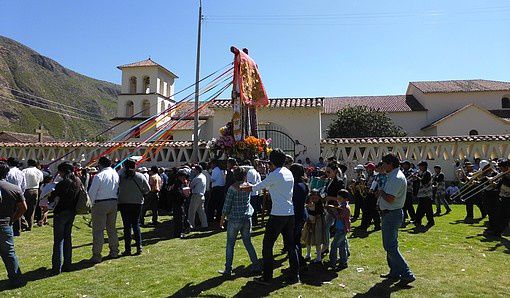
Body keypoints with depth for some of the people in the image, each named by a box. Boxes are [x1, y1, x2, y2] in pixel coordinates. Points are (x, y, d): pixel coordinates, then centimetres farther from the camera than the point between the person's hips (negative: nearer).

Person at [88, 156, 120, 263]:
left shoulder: (99, 176, -14)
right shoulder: (116, 174, 5)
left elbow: (92, 192, -11)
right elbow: (118, 189, 7)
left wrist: (93, 203, 4)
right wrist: (115, 199, 13)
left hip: (100, 203, -6)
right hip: (113, 202, 6)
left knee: (98, 230, -1)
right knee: (112, 228, 17)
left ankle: (96, 256, 1)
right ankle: (114, 252, 24)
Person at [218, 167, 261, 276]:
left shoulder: (232, 188, -11)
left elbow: (227, 205, -10)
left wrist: (222, 219, 0)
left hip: (234, 219, -5)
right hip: (247, 218, 5)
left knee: (230, 244, 5)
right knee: (248, 243, 13)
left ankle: (228, 269, 9)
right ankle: (256, 266, 14)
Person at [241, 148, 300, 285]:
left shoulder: (274, 175, -12)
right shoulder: (289, 173, 11)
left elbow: (256, 187, -1)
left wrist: (240, 188, 15)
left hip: (278, 214, -8)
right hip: (290, 213, 8)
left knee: (267, 244, 4)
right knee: (290, 244, 14)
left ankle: (267, 277, 9)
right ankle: (294, 275, 19)